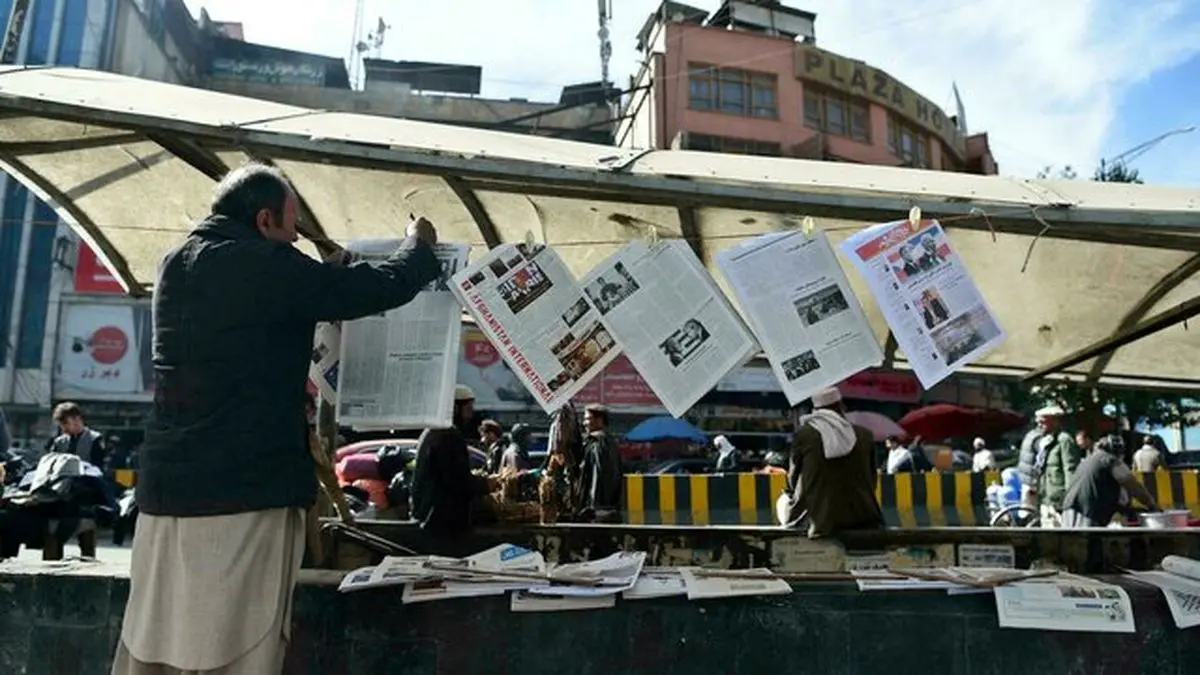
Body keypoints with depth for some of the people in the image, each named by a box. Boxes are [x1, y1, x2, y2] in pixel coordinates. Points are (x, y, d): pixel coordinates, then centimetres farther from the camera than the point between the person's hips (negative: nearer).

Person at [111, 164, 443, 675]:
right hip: (248, 487, -8)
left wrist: (327, 278, 27)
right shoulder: (267, 266, -10)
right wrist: (421, 244, 13)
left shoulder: (176, 266, 13)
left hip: (166, 485, 8)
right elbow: (386, 286, -6)